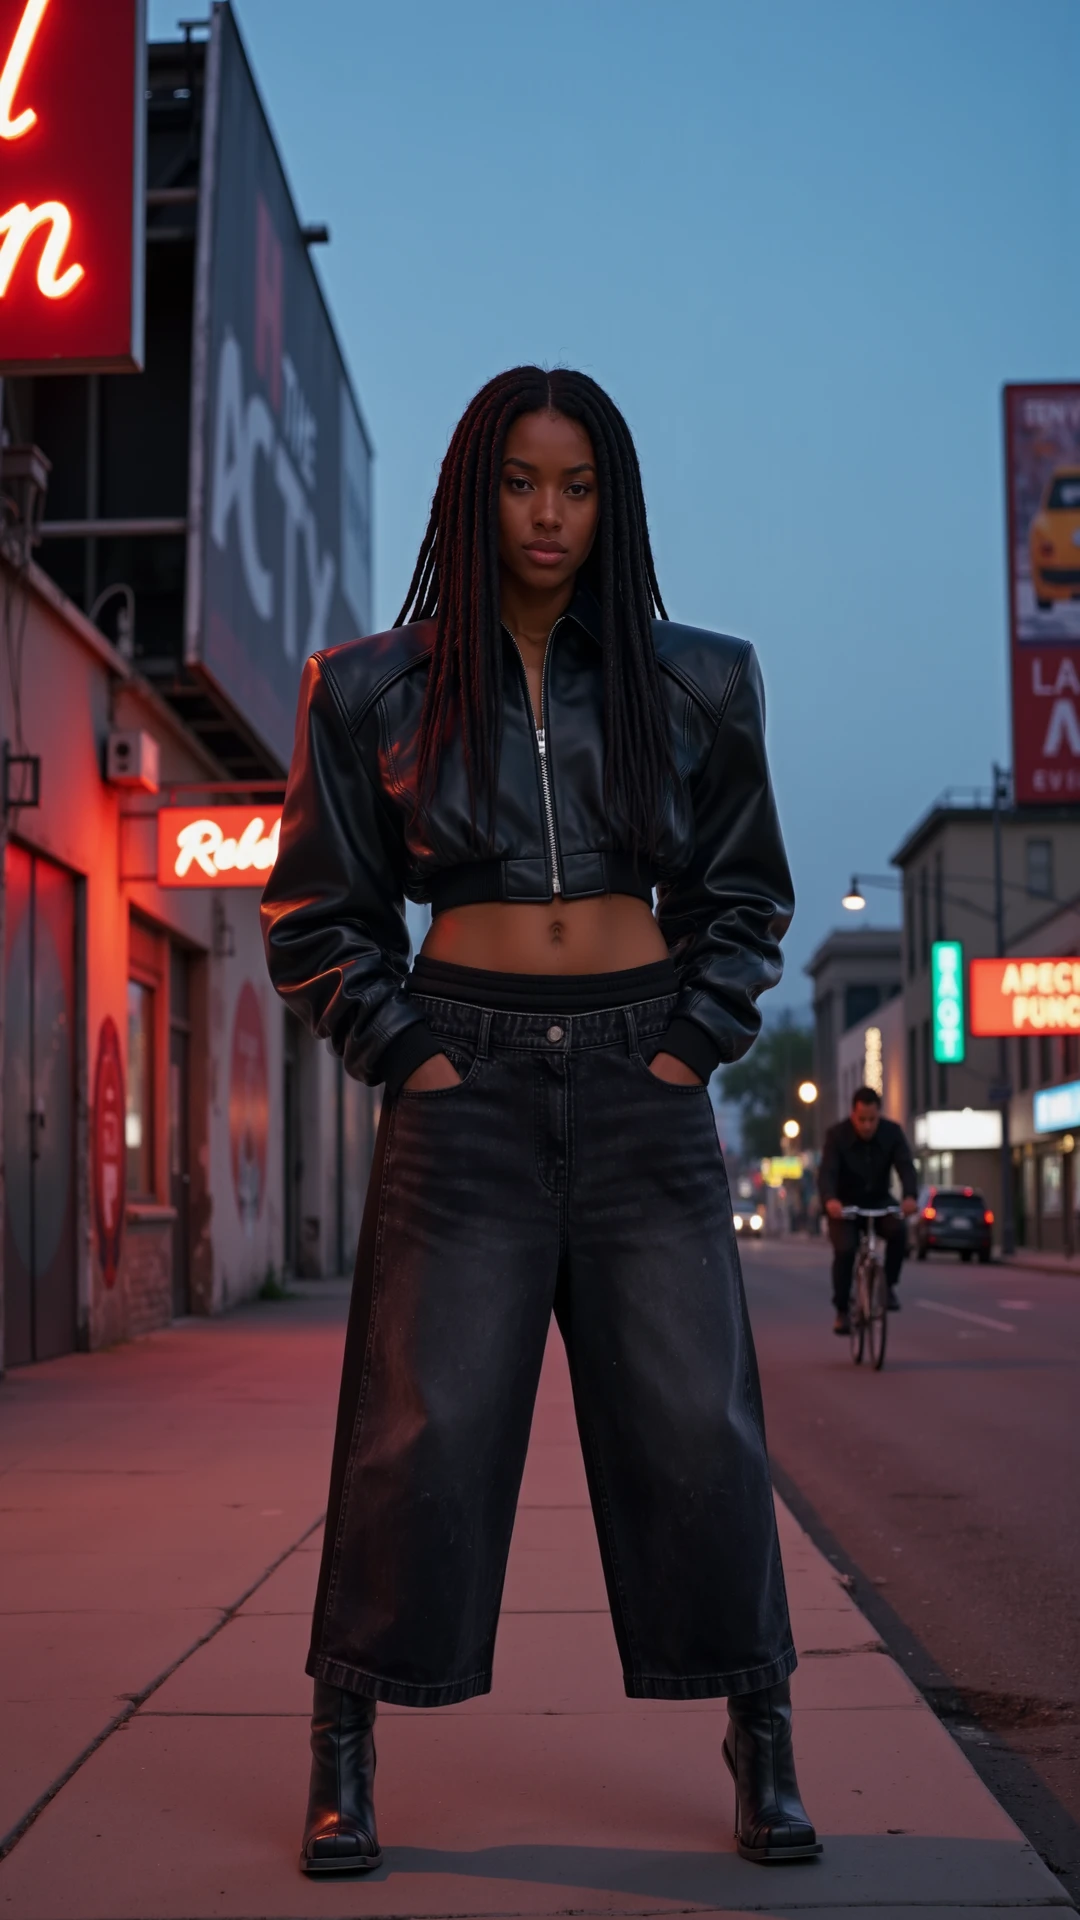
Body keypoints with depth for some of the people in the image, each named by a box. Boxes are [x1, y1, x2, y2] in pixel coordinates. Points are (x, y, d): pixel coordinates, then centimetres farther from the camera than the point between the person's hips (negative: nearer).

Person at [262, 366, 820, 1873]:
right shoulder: (378, 690, 6)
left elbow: (747, 894, 15)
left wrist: (694, 1043, 2)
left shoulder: (693, 685, 9)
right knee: (427, 1424, -4)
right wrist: (405, 1054, -3)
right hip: (469, 1080, -1)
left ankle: (762, 1749, 10)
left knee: (695, 1420, -1)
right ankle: (343, 1756, 8)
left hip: (644, 1081, 1)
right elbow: (317, 915, 9)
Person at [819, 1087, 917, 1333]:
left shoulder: (892, 1132, -15)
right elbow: (827, 1172, -32)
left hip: (878, 1201, 2)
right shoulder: (837, 1135, -21)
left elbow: (906, 1167, -26)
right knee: (845, 1249, -24)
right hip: (844, 1204, -2)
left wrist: (910, 1196, -48)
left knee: (898, 1230, -28)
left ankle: (889, 1285, -7)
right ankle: (842, 1310, -8)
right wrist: (830, 1200, -54)